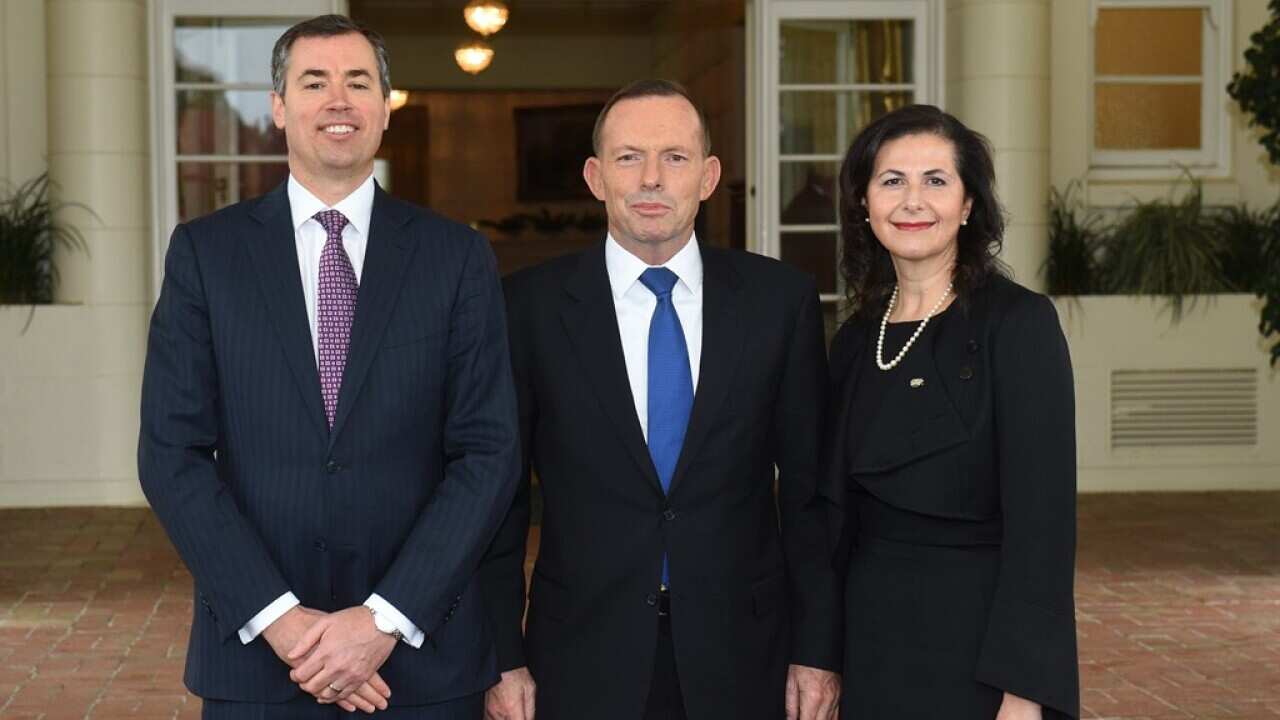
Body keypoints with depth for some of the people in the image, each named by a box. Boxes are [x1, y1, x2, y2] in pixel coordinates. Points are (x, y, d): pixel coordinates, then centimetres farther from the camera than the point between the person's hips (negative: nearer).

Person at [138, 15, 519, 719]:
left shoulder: (457, 257, 0)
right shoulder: (204, 251, 1)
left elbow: (490, 453, -4)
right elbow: (172, 454, -3)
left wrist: (386, 620, -12)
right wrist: (278, 617, -12)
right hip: (255, 651, 0)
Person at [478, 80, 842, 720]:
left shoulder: (780, 298, -1)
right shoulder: (531, 305, -3)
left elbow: (807, 491, 2)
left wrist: (818, 649, 0)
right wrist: (502, 661, -3)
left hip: (742, 664, 1)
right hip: (584, 665, -1)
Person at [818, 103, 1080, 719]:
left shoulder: (1018, 322, -10)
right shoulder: (854, 342, 7)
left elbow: (1042, 515, -15)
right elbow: (840, 512, 11)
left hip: (982, 644, -5)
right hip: (873, 643, 5)